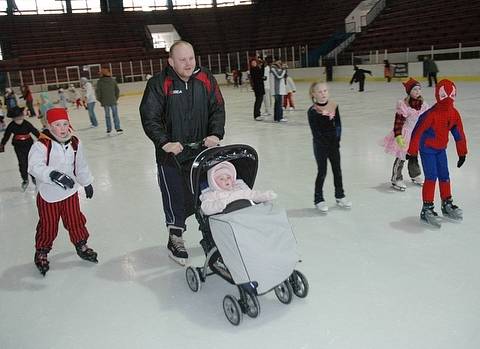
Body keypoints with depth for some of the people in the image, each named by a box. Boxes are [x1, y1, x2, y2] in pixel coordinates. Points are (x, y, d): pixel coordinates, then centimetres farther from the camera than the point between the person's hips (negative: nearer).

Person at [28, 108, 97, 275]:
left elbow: (81, 166, 11)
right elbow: (35, 167, -32)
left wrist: (87, 183, 21)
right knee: (48, 226, 8)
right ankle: (41, 252, 31)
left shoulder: (75, 143, -3)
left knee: (75, 220, 14)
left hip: (70, 191, 4)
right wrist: (54, 175, -47)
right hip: (48, 195, -4)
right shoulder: (41, 145, -20)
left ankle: (81, 245, 35)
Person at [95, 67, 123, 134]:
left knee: (107, 115, 9)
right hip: (113, 101, 0)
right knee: (115, 114, 4)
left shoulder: (99, 81, -3)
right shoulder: (113, 80, 1)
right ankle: (117, 128, 1)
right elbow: (117, 90, 3)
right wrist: (116, 98, 14)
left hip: (105, 102, 0)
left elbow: (97, 91, -4)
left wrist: (100, 100, 8)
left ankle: (108, 129, 11)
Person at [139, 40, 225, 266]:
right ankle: (175, 239, 24)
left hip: (203, 150, 4)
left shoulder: (206, 79, 0)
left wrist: (215, 134, -14)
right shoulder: (159, 84, -10)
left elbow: (217, 109, 1)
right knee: (176, 198, 3)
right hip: (172, 154, -3)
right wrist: (164, 142, -24)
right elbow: (149, 118, -12)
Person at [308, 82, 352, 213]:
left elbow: (338, 125, 3)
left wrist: (337, 140, -6)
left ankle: (340, 196, 30)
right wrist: (325, 144, -16)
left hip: (334, 143, 5)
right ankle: (318, 199, 17)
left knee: (337, 170, 14)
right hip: (320, 145, -4)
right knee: (322, 172, 3)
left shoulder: (334, 106, 0)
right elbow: (315, 131, -14)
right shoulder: (313, 111, -13)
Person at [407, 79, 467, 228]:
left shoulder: (454, 113, -4)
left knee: (444, 177, 14)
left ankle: (447, 205, 31)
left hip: (441, 149, 7)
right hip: (427, 149, -7)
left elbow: (459, 134, 7)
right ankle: (427, 210, -6)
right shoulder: (431, 114, -24)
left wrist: (462, 153, 11)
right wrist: (412, 152, -19)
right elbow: (417, 132, -21)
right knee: (431, 177, -12)